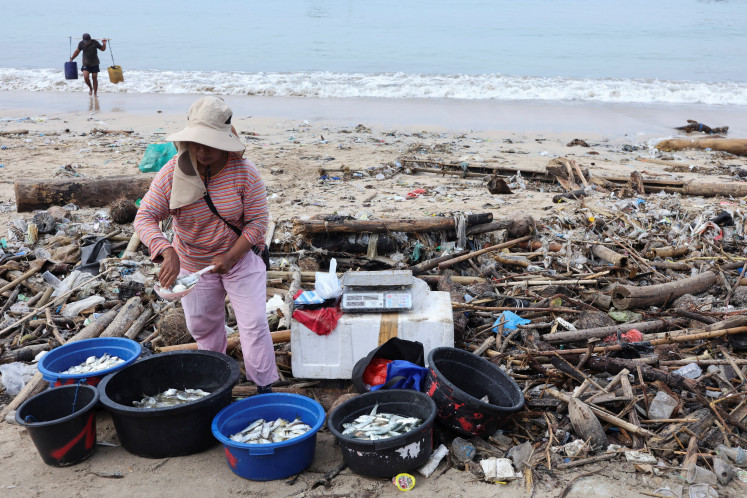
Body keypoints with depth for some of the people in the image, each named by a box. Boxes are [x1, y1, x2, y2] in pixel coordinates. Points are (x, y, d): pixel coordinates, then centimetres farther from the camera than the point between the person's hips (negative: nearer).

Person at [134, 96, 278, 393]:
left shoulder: (244, 172, -20)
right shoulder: (172, 173, -17)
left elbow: (258, 221, -17)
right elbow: (145, 217, -20)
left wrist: (229, 257, -27)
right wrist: (166, 252, -38)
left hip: (240, 258, -2)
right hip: (193, 264, 2)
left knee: (254, 324, -4)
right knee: (202, 326, 16)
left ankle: (264, 387, 10)